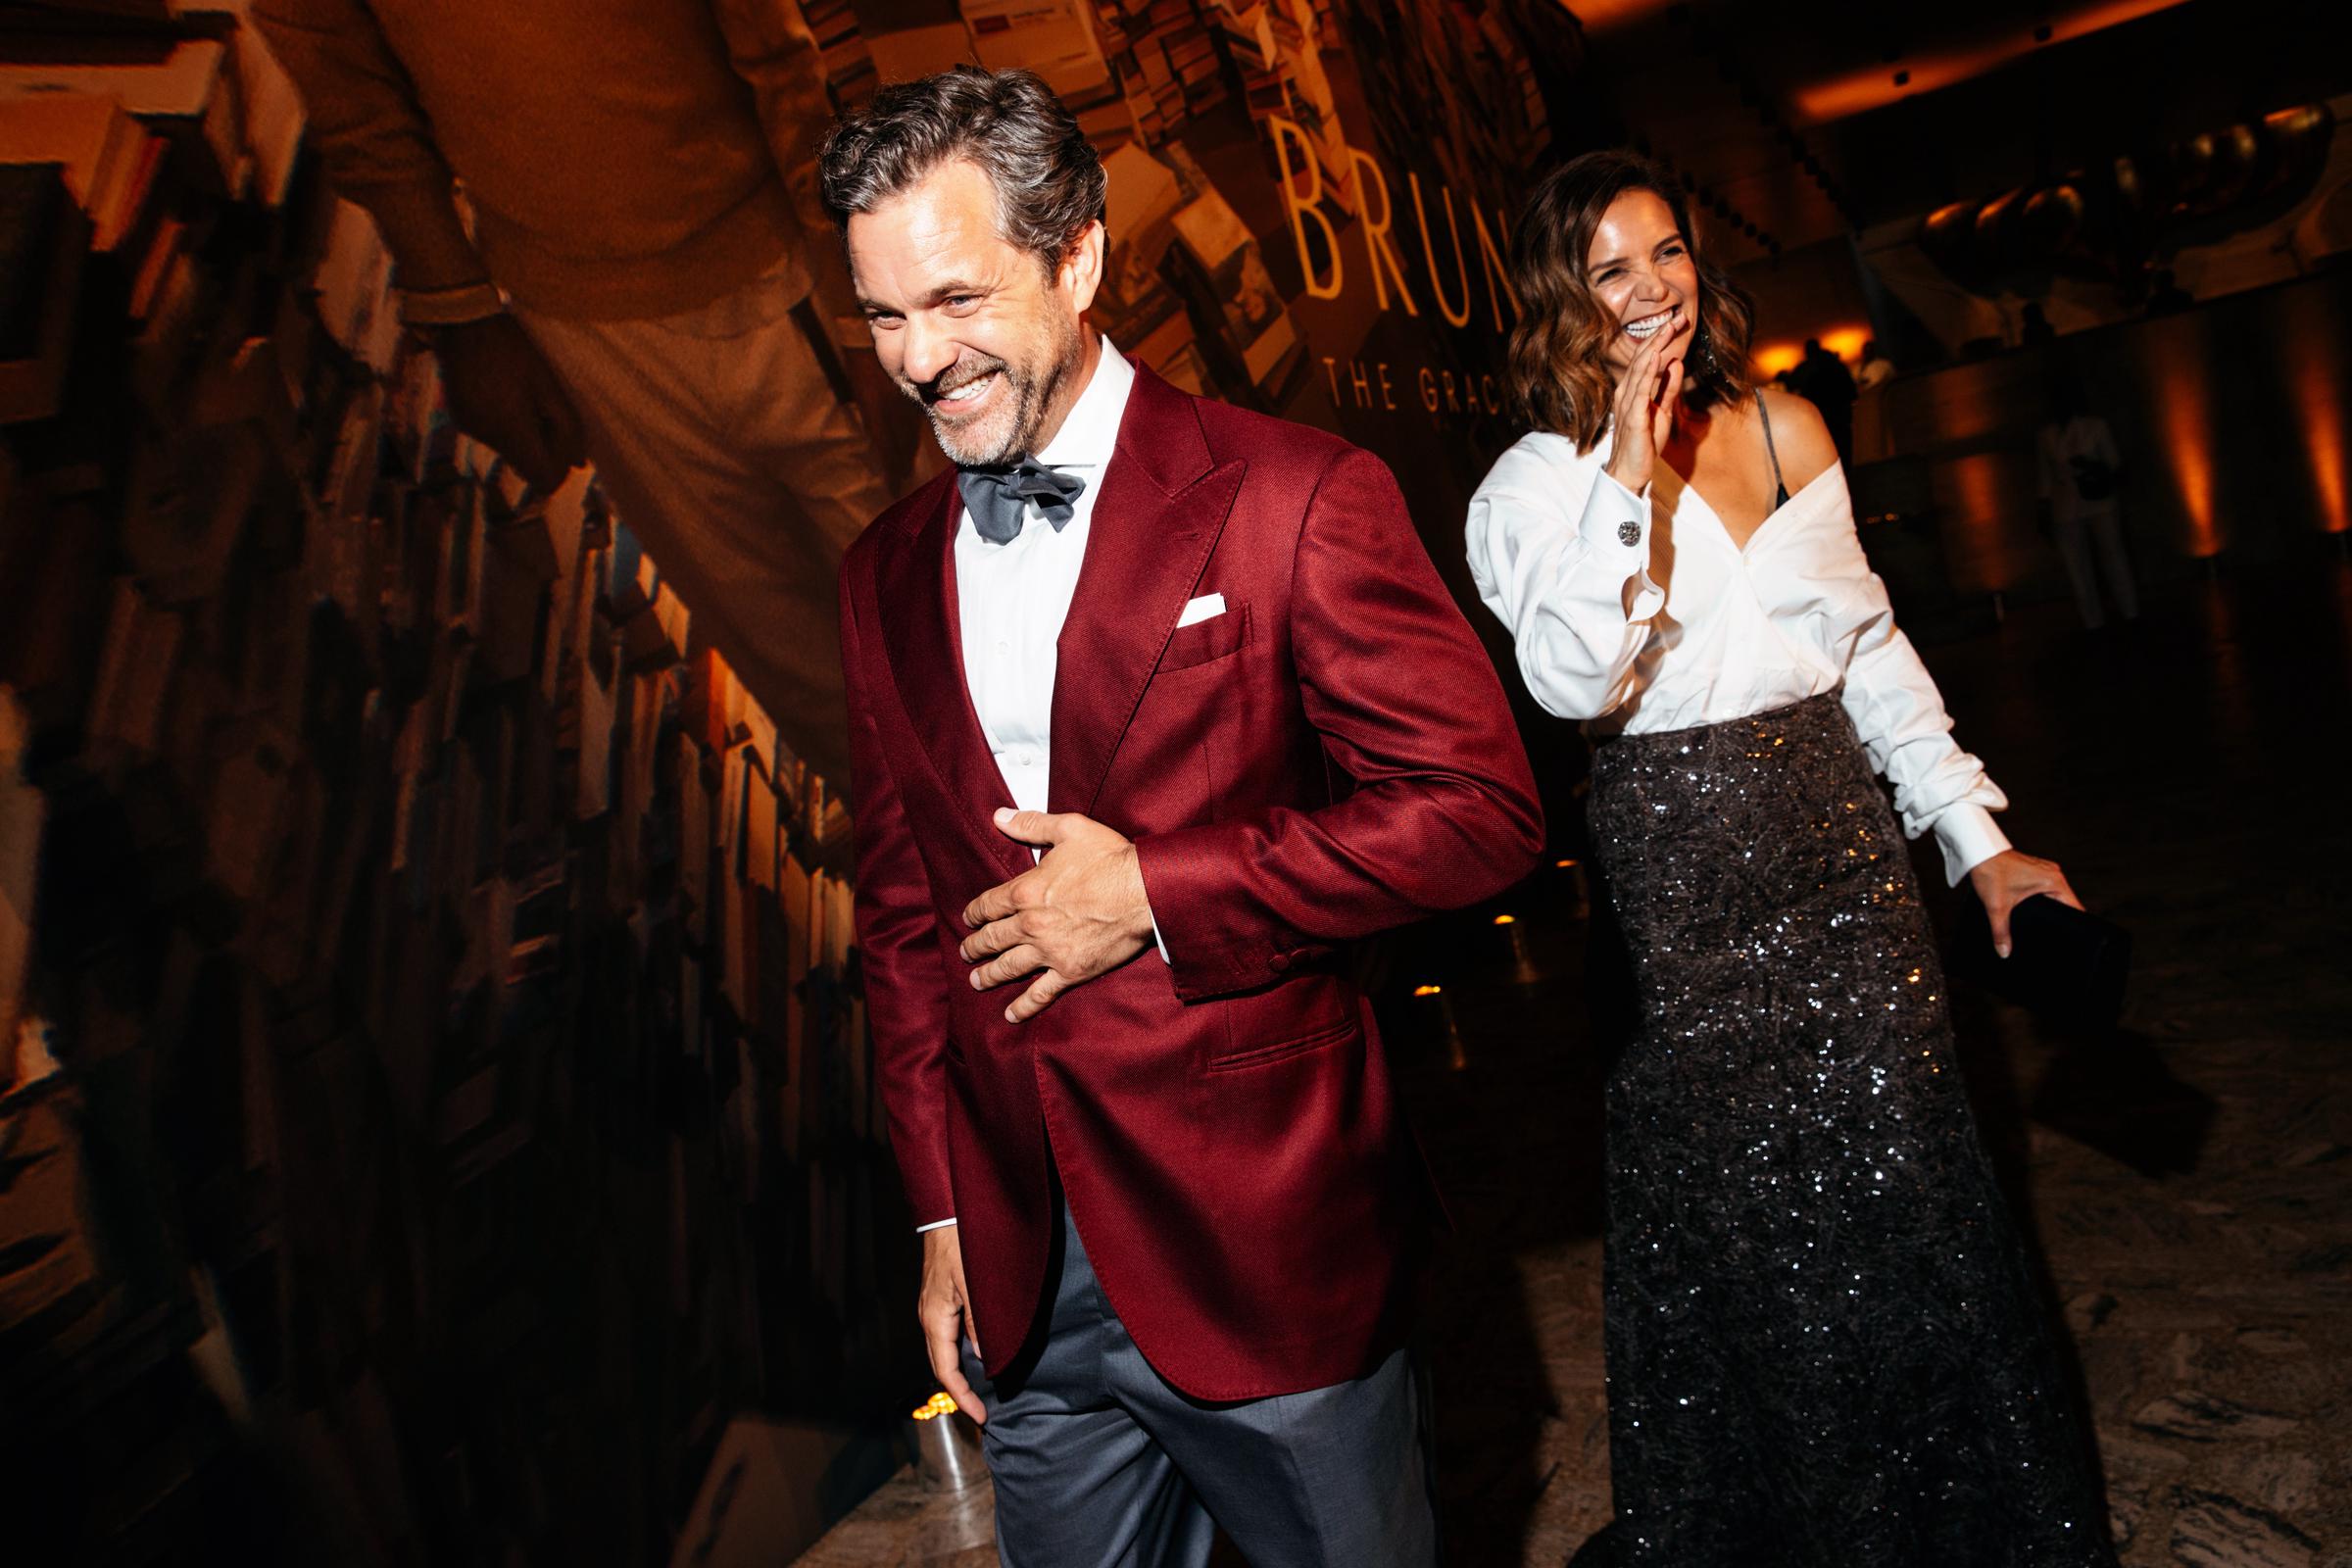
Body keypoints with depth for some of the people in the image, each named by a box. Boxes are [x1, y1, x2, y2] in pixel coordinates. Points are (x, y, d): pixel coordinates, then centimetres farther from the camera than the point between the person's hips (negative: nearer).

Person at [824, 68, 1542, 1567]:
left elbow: (1482, 807, -12)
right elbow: (904, 907, 12)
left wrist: (1159, 893, -17)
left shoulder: (1295, 499, -10)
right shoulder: (888, 574, 6)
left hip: (1268, 1258, -4)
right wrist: (942, 1215, 10)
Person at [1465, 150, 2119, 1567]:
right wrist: (1632, 481, -26)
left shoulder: (1787, 429, 8)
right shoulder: (1539, 484, -6)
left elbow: (1869, 647, 13)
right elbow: (1572, 683, -21)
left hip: (1844, 851, 5)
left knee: (1909, 1199, 13)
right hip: (1686, 881, -4)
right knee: (1749, 1230, 7)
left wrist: (1977, 838, 11)